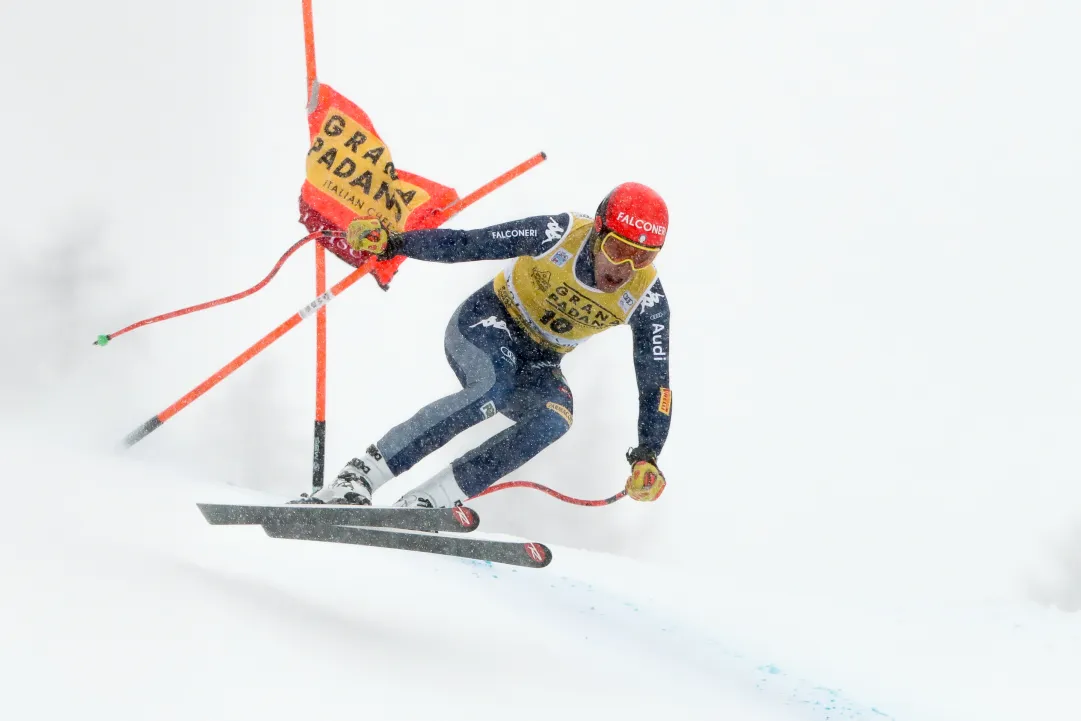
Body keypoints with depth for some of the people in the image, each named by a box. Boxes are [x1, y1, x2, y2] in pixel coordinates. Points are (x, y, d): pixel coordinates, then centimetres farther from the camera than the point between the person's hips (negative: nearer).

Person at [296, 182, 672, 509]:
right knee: (494, 387, -36)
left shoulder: (647, 299, -18)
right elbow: (467, 244, -18)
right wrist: (391, 242, -24)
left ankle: (426, 502, -27)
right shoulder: (559, 235, -25)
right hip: (489, 323, -4)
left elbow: (655, 383, -12)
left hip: (537, 365, 4)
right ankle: (357, 478, -37)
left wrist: (646, 457, -23)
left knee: (553, 420, -29)